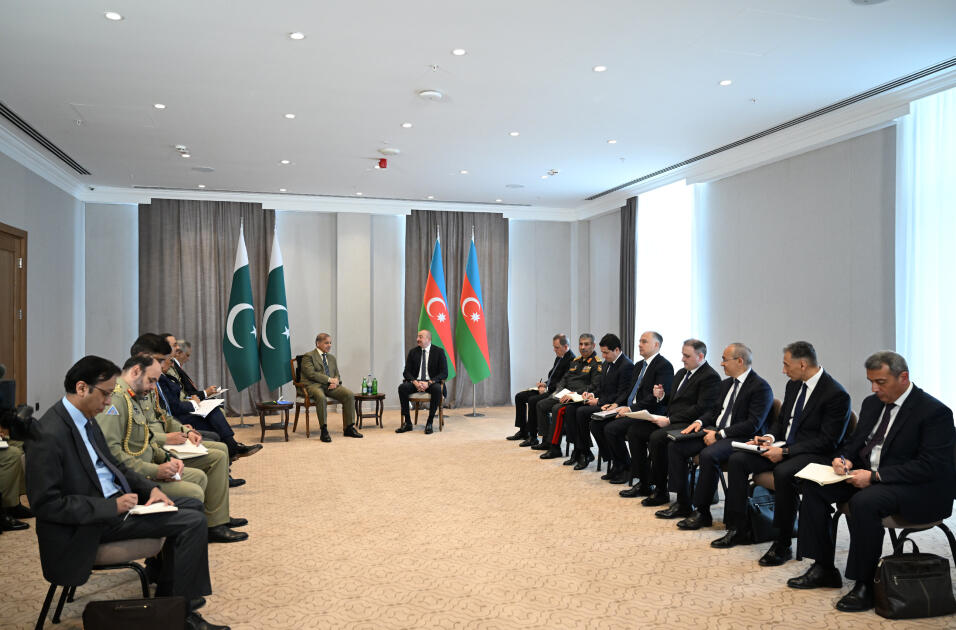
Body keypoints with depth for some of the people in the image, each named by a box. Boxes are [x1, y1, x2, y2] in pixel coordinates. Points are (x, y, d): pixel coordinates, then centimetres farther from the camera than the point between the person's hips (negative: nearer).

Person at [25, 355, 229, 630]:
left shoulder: (85, 419, 7)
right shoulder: (49, 435, -22)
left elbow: (112, 464, 17)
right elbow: (46, 504, -23)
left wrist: (150, 489, 1)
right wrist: (112, 507, -24)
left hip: (115, 498, 10)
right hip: (88, 525, -10)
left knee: (192, 506, 14)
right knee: (192, 522, -17)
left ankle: (167, 596, 16)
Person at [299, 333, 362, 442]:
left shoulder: (332, 358, 24)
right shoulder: (308, 356, 2)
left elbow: (337, 375, 21)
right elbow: (311, 374, -12)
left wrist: (336, 381, -5)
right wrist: (329, 379, -16)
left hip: (330, 385, 6)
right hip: (314, 385, -6)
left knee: (349, 394, -18)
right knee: (321, 397, -39)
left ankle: (348, 428, -13)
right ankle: (324, 431, -32)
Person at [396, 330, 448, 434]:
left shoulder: (439, 352, -2)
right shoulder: (413, 352, 8)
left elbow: (444, 373, -8)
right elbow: (406, 372, 4)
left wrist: (429, 383, -23)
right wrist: (415, 382, -18)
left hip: (432, 383, -3)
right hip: (416, 382, 3)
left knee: (437, 389, -37)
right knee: (402, 387, -27)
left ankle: (429, 423, -25)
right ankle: (407, 423, -20)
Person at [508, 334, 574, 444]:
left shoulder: (571, 360, -15)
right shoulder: (558, 357, 15)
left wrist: (547, 386, -19)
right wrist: (544, 384, 3)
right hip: (548, 389, 11)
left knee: (533, 400, -30)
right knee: (519, 396, 6)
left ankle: (533, 437, -20)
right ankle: (523, 432, 10)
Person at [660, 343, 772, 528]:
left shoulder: (761, 387, -11)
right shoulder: (726, 383, 16)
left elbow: (753, 424, -18)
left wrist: (720, 434, -21)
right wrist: (699, 421, 1)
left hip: (740, 438, -9)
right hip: (715, 431, 9)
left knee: (708, 455, -35)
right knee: (675, 446, -7)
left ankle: (703, 513, -21)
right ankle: (682, 504, -1)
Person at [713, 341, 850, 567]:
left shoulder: (836, 394, -15)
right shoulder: (794, 385, 10)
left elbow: (827, 441, -18)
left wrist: (785, 451, -22)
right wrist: (771, 437, -1)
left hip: (814, 454, -8)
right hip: (784, 447, 8)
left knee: (783, 473, -37)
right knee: (736, 460, -8)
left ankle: (782, 544, -22)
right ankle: (737, 529, -1)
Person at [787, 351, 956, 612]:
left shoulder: (935, 412, -15)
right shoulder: (872, 403, 10)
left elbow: (929, 466, -22)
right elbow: (855, 441, 18)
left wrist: (874, 476, -27)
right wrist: (844, 458, -7)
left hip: (916, 487, -8)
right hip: (868, 475, 9)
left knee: (864, 502, -36)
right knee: (813, 486, -7)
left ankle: (865, 585, -20)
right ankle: (823, 568, -1)